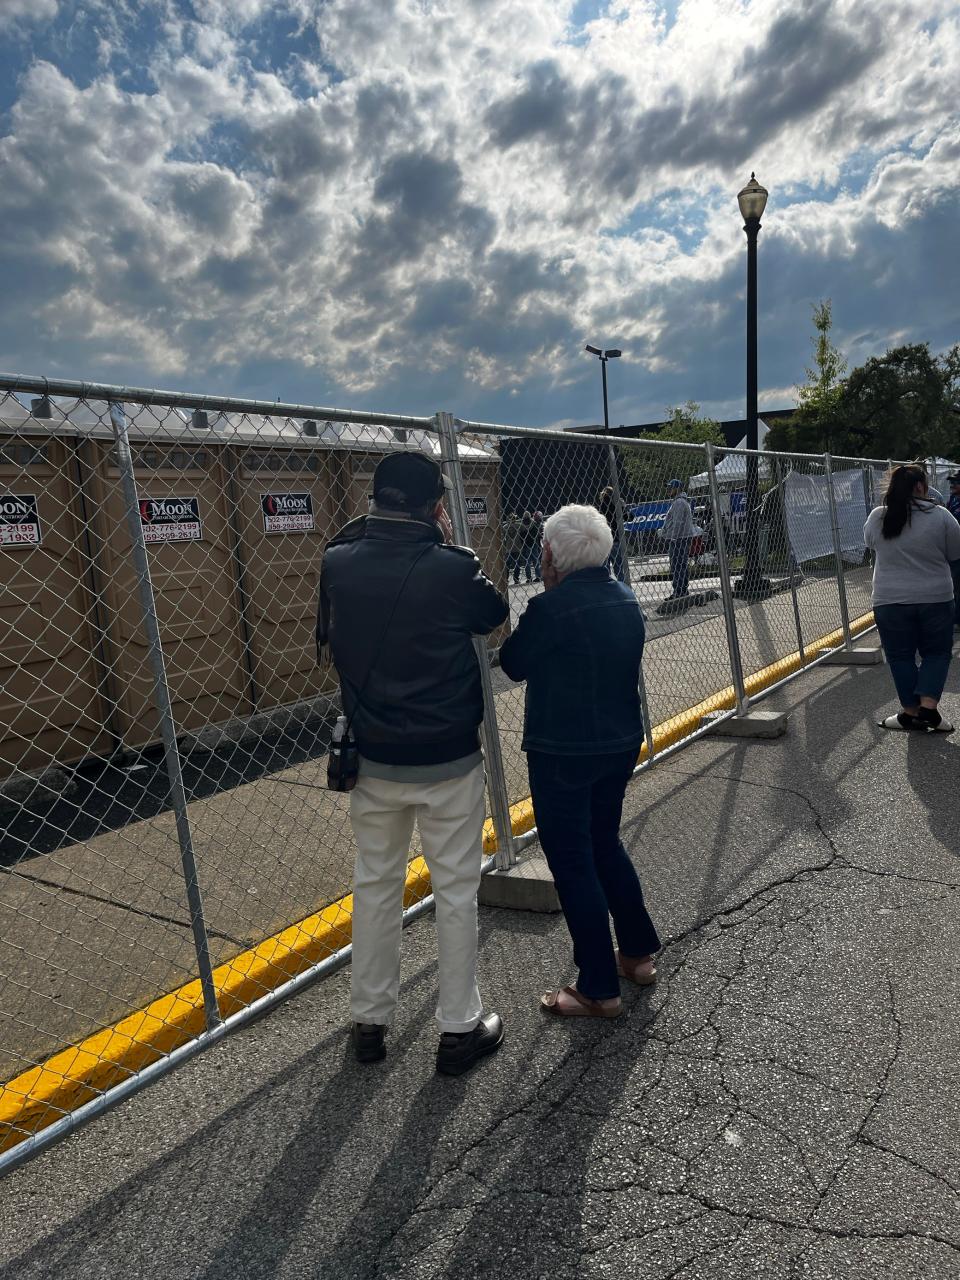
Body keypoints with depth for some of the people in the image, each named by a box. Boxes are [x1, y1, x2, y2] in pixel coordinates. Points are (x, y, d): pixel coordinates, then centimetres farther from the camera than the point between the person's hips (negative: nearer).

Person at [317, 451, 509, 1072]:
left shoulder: (338, 563, -8)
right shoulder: (451, 567, -18)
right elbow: (494, 613, 1)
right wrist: (450, 546, 4)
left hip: (373, 759, 4)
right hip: (448, 760, -3)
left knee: (376, 885, 18)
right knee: (455, 891, 11)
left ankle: (370, 1020, 32)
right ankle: (460, 1028, 24)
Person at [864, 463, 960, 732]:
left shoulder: (876, 517, -3)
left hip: (890, 601, 1)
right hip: (936, 599, -1)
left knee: (901, 656, 10)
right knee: (937, 652, 13)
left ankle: (911, 712, 15)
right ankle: (928, 707, 2)